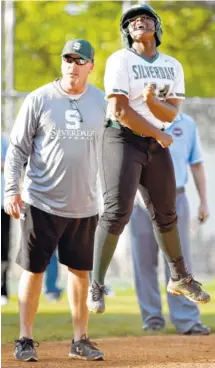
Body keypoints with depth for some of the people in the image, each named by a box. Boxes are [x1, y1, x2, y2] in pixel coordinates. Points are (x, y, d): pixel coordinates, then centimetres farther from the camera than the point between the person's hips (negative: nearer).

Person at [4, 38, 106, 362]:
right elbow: (17, 149, -3)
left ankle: (80, 341, 18)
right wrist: (12, 190, -11)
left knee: (80, 272, 9)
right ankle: (25, 340, 9)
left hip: (84, 206, 3)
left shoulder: (101, 102, 4)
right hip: (41, 204, -3)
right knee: (33, 271, 1)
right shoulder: (39, 100, -5)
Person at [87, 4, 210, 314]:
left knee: (165, 213, 13)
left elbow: (171, 114, -1)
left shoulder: (173, 66, 8)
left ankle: (180, 279, 30)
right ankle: (96, 287, -9)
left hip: (156, 144, 5)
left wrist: (151, 100, -23)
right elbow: (119, 111, -17)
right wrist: (159, 135, -11)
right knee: (117, 212, -15)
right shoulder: (120, 61, -9)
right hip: (122, 139, -5)